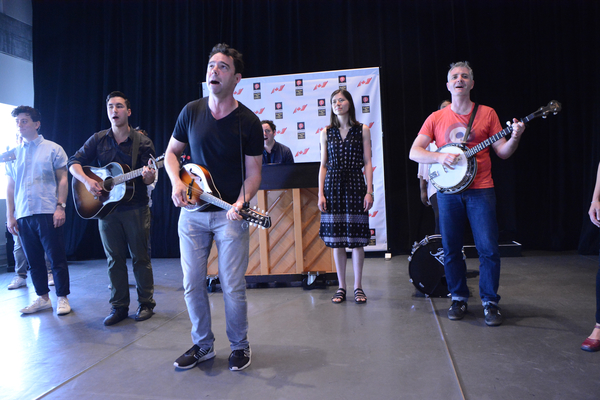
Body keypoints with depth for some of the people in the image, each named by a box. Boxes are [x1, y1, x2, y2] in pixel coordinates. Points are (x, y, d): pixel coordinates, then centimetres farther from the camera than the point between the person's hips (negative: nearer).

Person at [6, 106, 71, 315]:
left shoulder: (53, 149, 2)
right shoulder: (13, 153, 14)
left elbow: (63, 179, -1)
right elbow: (10, 185, 14)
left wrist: (60, 206, -11)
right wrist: (10, 215, 8)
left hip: (48, 213, -4)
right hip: (23, 215, 4)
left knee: (57, 258, -1)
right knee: (33, 260, 10)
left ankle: (62, 298, 10)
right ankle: (42, 298, 21)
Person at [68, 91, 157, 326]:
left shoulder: (142, 142, -2)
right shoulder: (98, 139, 7)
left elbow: (148, 179, -6)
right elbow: (74, 162, 6)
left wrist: (148, 176, -30)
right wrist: (86, 181, -13)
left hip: (136, 208, -3)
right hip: (106, 207, 3)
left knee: (140, 257, 4)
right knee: (114, 259, 9)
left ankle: (146, 303, 17)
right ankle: (119, 306, 20)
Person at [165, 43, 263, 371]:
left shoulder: (248, 122, -5)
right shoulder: (191, 111, 3)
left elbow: (253, 171, -3)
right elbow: (171, 153, 13)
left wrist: (241, 202, -22)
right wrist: (176, 182, -6)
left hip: (230, 214, -3)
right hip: (192, 211, 3)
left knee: (233, 286, -1)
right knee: (192, 284, 7)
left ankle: (240, 346, 23)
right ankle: (203, 345, 28)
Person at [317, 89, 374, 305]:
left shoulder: (363, 130, 7)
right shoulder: (326, 132, 11)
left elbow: (367, 163, 3)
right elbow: (323, 165, 9)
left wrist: (369, 191, -6)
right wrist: (321, 193, 0)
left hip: (356, 184, -1)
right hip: (333, 185, 2)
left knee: (357, 238, -1)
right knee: (336, 239, 3)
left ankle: (358, 287, 12)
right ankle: (341, 287, 15)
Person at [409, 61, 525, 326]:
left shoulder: (487, 114, 8)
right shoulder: (436, 118, 8)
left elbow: (503, 152, 6)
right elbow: (414, 152, 1)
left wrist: (515, 137, -13)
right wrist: (440, 157, -15)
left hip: (480, 190, -1)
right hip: (448, 191, 1)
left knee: (489, 249, -4)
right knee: (451, 250, 6)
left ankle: (490, 301, 12)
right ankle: (458, 298, 22)